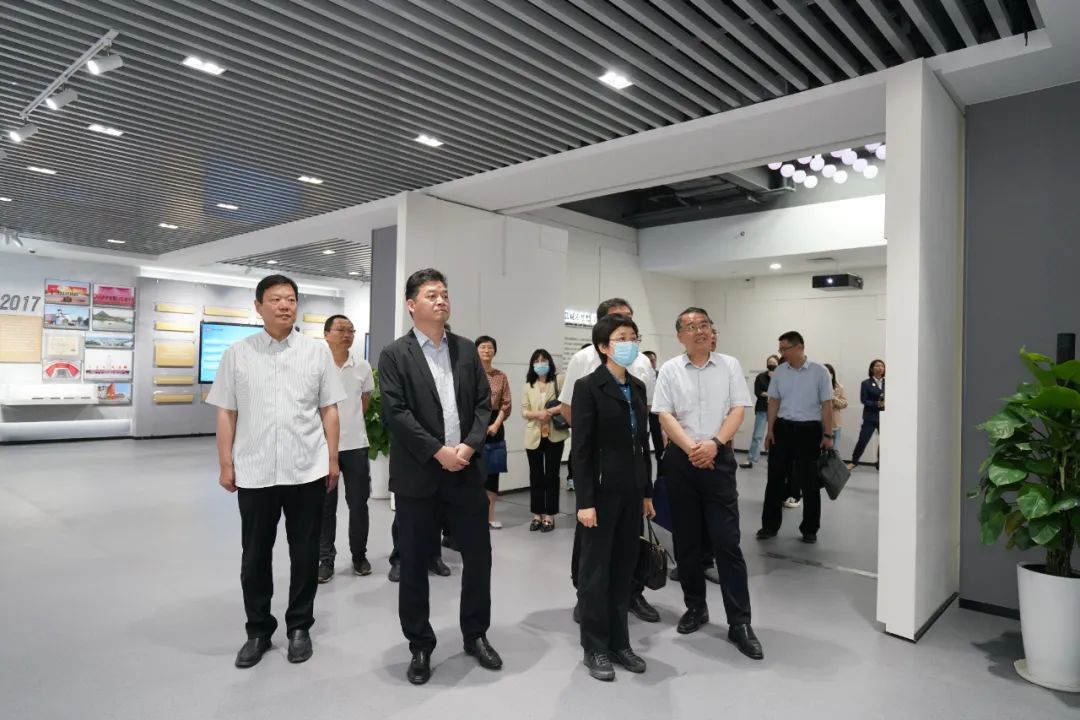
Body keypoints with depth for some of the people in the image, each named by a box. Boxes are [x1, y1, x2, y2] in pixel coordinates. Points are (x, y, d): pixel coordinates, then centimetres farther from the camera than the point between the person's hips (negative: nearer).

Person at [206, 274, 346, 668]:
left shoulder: (318, 351, 3)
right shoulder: (237, 354, 4)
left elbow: (329, 410, 3)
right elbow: (226, 413, 4)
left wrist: (332, 459, 1)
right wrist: (226, 464, 1)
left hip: (307, 469, 0)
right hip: (254, 472, 1)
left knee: (305, 554, 10)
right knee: (255, 555, 12)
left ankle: (299, 626, 27)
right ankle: (258, 630, 29)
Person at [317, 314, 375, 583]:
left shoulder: (363, 367, 0)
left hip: (356, 445, 2)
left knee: (358, 503, 9)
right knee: (325, 506, 8)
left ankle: (359, 556, 24)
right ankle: (325, 559, 20)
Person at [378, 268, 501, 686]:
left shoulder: (467, 350, 9)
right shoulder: (394, 355, -3)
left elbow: (483, 402, 6)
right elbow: (396, 412, -12)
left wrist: (469, 445, -9)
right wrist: (438, 452, -16)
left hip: (466, 470, 4)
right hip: (418, 476, -3)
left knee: (479, 554, 10)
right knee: (414, 563, 8)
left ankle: (475, 635, 31)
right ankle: (420, 646, 27)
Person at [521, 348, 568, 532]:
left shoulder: (558, 381, 0)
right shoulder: (528, 386, 10)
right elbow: (523, 411, 3)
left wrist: (551, 411, -20)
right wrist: (537, 414, -16)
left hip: (554, 435, -3)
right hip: (534, 436, 3)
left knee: (551, 475, 4)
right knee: (535, 476, 8)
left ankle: (549, 515, 11)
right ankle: (537, 515, 17)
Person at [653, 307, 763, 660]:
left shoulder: (730, 365, 4)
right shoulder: (670, 369, 3)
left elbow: (738, 410, -2)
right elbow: (665, 416, -4)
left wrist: (714, 444, -16)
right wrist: (691, 448, -17)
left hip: (719, 458, -1)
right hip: (680, 460, 1)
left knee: (727, 542, -2)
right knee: (686, 541, 10)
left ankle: (739, 622, 7)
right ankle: (695, 607, 27)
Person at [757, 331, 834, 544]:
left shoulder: (819, 371, -5)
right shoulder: (779, 372, 5)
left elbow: (827, 405, -4)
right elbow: (774, 402, 9)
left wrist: (827, 435, -7)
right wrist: (770, 430, 4)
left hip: (809, 430, -3)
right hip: (783, 428, 3)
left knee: (809, 481, 6)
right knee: (775, 478, 5)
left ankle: (809, 529, 20)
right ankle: (770, 525, 16)